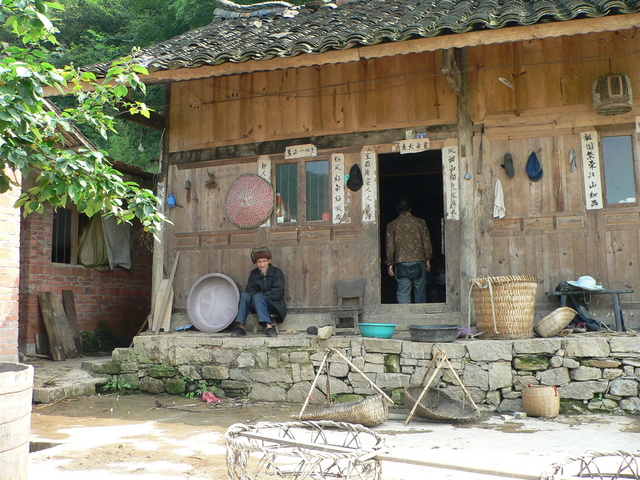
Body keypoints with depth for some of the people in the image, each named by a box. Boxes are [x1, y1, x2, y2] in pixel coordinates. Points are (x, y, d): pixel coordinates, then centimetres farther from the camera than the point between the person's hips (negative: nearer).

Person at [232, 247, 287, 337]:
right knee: (244, 295, -23)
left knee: (257, 297, -33)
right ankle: (241, 326, -30)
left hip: (275, 305, -4)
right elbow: (249, 291, 1)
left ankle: (268, 326, -44)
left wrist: (260, 295, -18)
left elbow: (277, 293, -11)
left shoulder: (277, 272, 0)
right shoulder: (253, 274, 12)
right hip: (257, 306, 4)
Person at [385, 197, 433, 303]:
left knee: (403, 292, 2)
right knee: (420, 291, 10)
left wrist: (390, 263, 7)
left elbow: (390, 245, 2)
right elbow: (426, 242, 3)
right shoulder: (420, 222, 4)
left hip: (401, 263, 0)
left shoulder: (392, 225, 4)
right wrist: (428, 259, 11)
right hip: (418, 261, 0)